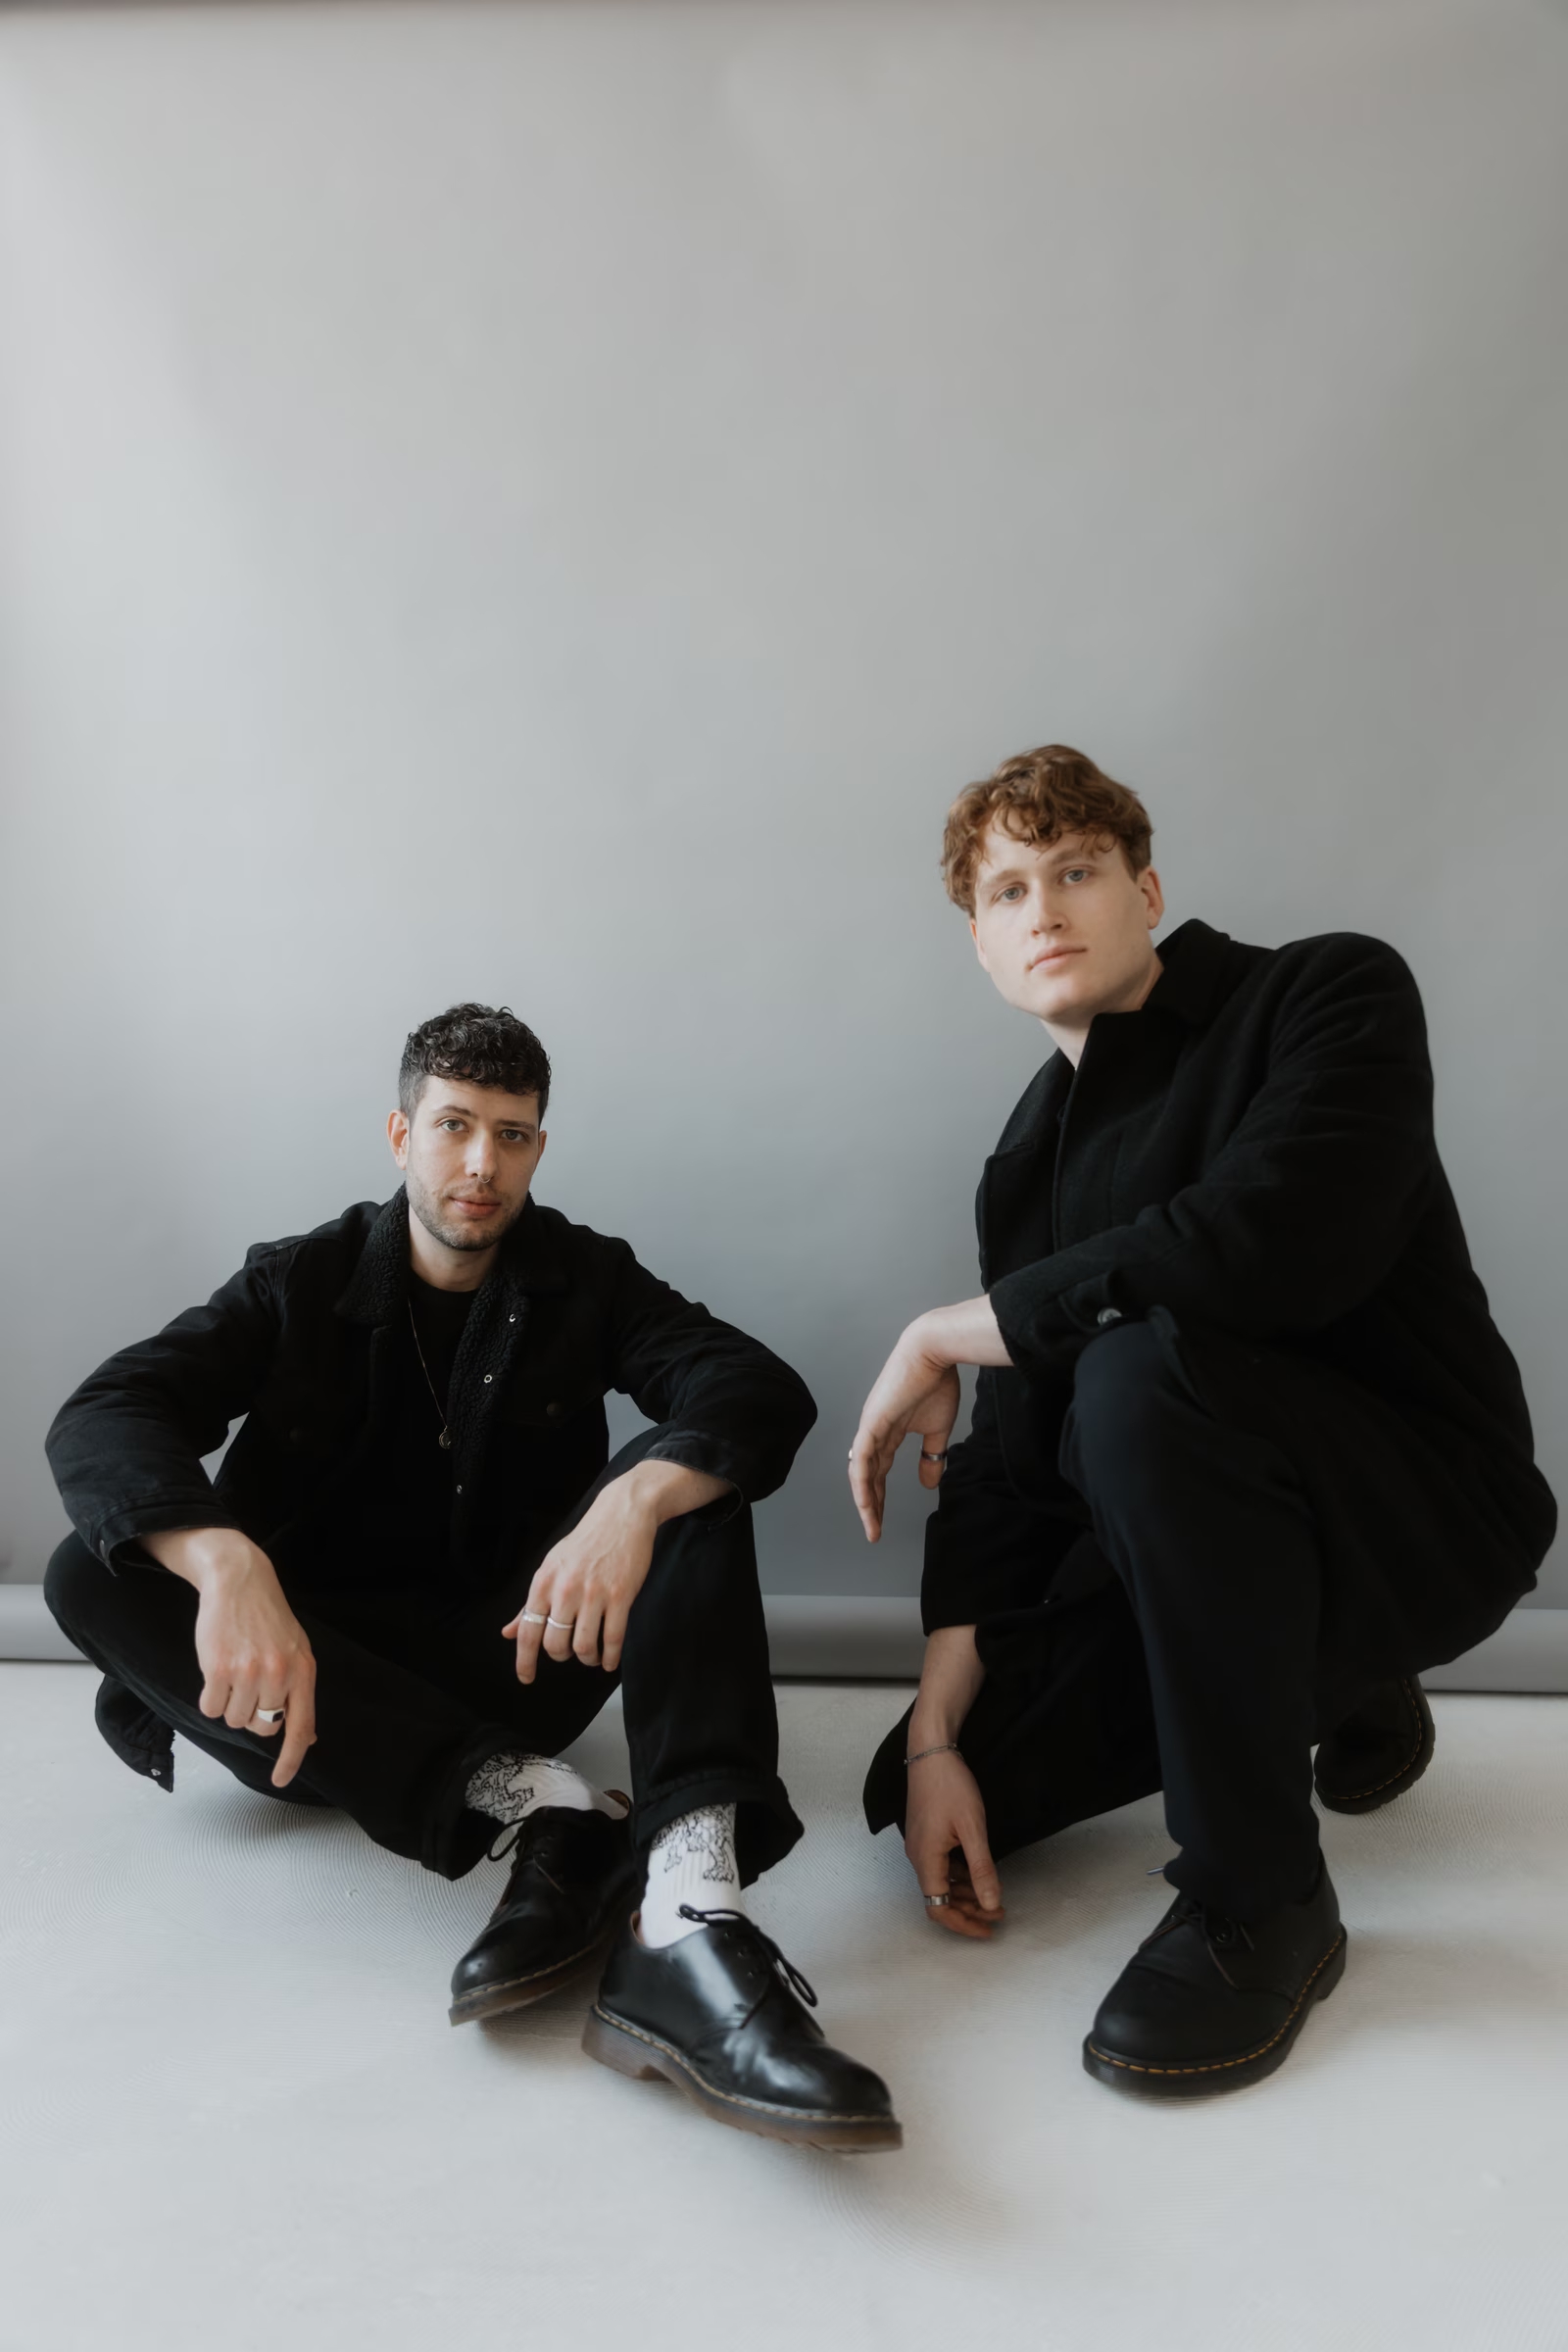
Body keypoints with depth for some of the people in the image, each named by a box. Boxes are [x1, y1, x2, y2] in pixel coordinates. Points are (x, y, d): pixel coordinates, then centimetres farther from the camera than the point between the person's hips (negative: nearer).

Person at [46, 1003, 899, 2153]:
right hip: (327, 1675, 1)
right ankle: (536, 1802, -36)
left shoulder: (585, 1278, 0)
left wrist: (632, 1503, -38)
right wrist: (225, 1564, -38)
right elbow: (103, 1418, -16)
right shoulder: (301, 1283, 0)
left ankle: (686, 1917, -43)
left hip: (518, 1657, 0)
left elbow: (763, 1390, -16)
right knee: (95, 1575, -24)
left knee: (688, 1484, -22)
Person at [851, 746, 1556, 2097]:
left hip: (1430, 1508, -7)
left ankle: (1262, 1901, -17)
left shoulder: (1333, 995, -15)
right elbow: (1004, 1465, 2)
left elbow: (1261, 1246, -35)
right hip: (1193, 1539, 7)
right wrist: (935, 1733, -7)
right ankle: (1332, 1696, 21)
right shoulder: (1031, 1162, 4)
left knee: (1141, 1372, -35)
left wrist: (941, 1336, -22)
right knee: (921, 1784, 3)